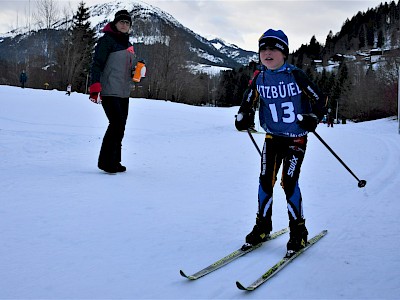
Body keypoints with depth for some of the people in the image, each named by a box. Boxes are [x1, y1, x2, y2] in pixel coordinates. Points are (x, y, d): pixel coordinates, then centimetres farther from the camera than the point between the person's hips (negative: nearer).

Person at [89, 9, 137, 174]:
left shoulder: (127, 44, 18)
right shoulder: (107, 40, -7)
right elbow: (97, 65, -13)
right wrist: (95, 88, -23)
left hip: (123, 93, 8)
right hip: (109, 92, -8)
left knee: (120, 126, 9)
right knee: (117, 124, -15)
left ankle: (114, 161, 17)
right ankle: (106, 161, -6)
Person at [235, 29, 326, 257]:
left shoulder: (296, 75, -12)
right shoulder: (260, 79, 0)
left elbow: (320, 99, -4)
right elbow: (248, 102, 14)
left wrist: (313, 118, -19)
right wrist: (243, 117, -6)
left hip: (296, 138, -4)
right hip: (272, 137, 4)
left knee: (289, 181, -10)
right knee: (265, 180, 1)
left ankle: (299, 231, 5)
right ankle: (263, 226, 18)